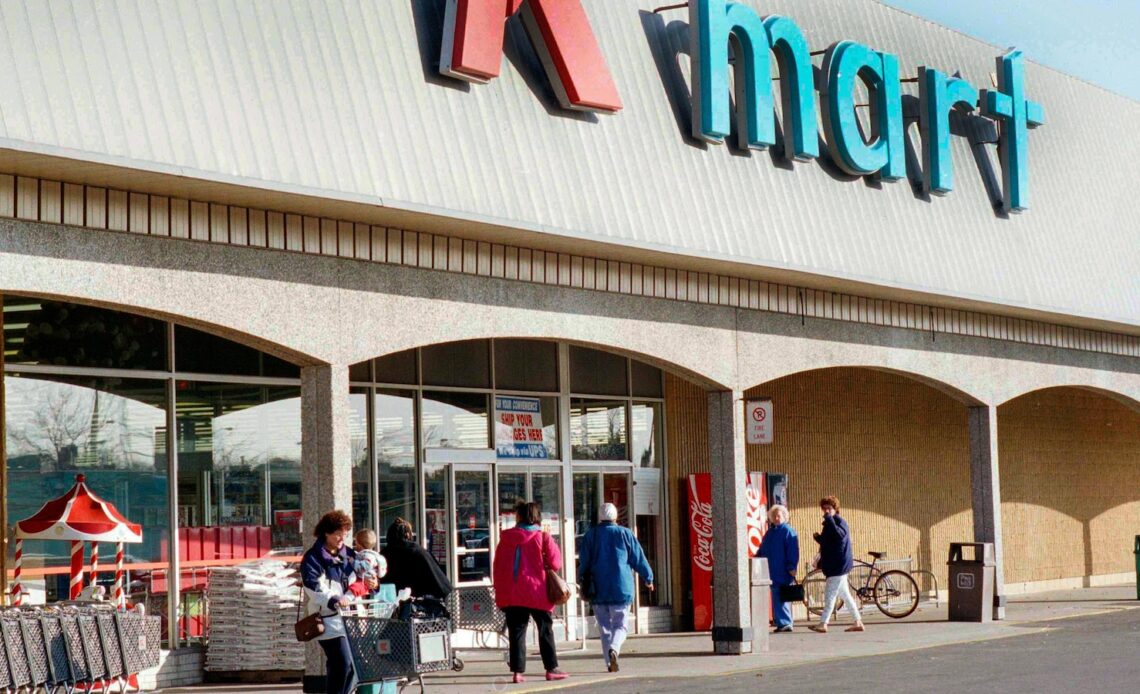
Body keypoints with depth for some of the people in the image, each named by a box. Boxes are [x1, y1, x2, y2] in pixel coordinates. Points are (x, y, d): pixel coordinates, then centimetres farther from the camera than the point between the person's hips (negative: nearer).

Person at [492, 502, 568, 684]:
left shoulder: (506, 538, 3)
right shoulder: (543, 537, -5)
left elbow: (497, 566, 7)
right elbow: (555, 563, -8)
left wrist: (499, 589, 14)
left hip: (511, 593, 2)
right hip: (536, 593, -2)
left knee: (516, 631, 6)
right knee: (545, 630, 8)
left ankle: (517, 671, 1)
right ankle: (551, 669, 8)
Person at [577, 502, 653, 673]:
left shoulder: (591, 535, 2)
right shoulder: (625, 534, 0)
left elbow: (583, 563, 4)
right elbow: (639, 559, 5)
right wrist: (648, 578, 20)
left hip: (598, 589, 1)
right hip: (621, 588, -1)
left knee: (604, 626, 9)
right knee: (620, 625, 3)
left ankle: (610, 662, 3)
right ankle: (614, 648, -25)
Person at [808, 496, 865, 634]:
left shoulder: (840, 522, -11)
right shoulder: (829, 523, 18)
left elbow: (839, 534, -32)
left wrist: (829, 518, -30)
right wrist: (818, 537, 5)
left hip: (839, 565, -10)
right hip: (833, 565, 10)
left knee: (830, 595, -11)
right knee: (845, 595, 12)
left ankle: (823, 624, -12)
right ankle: (858, 622, 16)